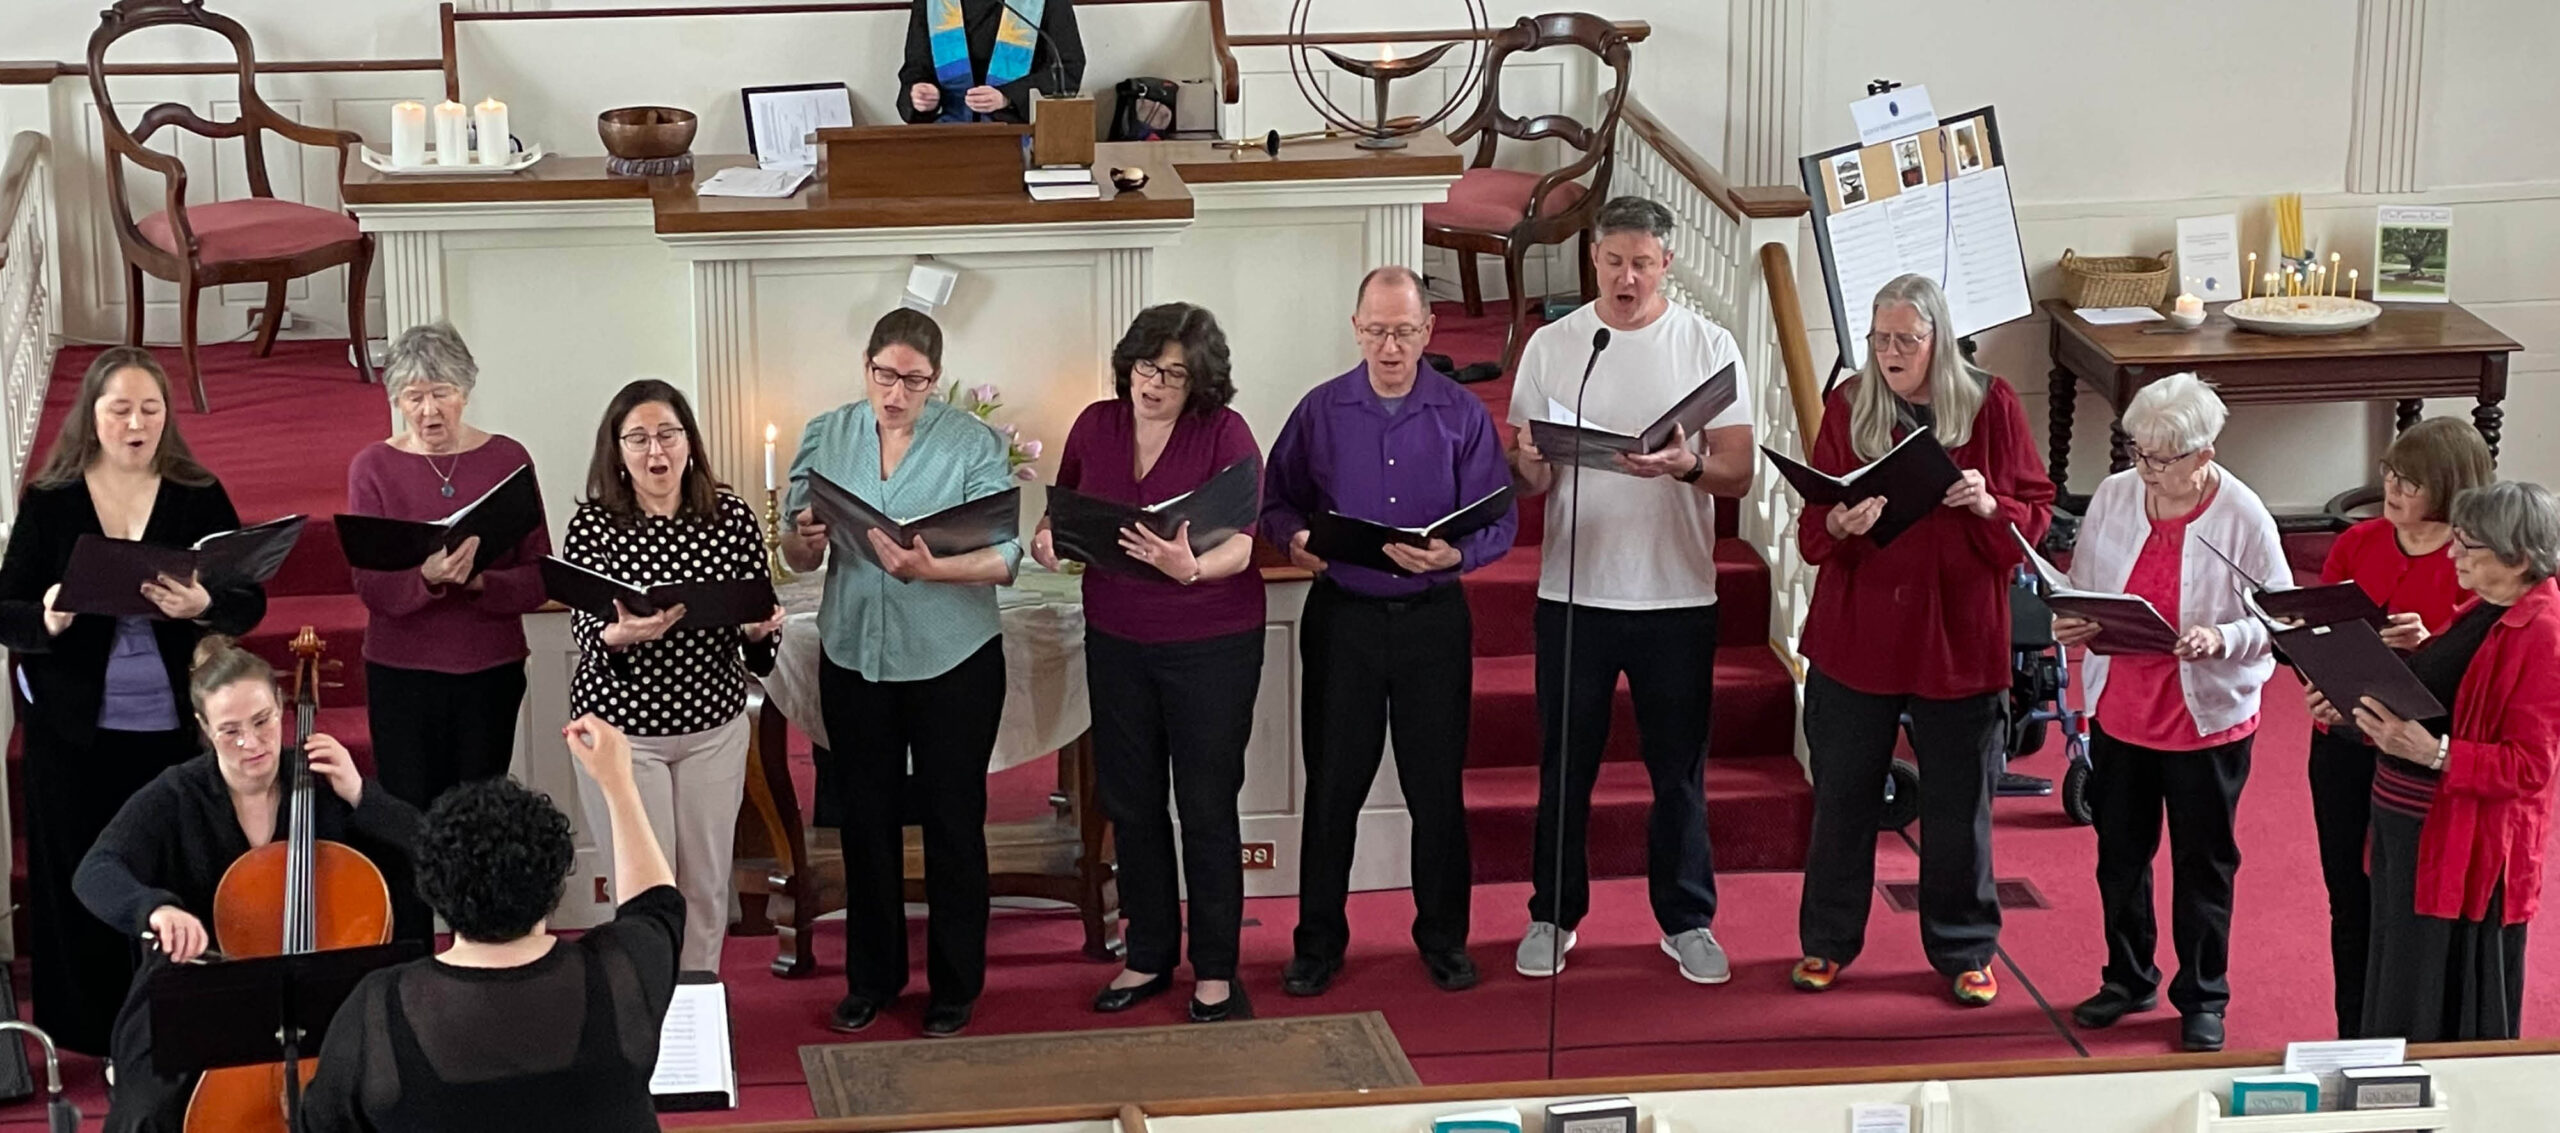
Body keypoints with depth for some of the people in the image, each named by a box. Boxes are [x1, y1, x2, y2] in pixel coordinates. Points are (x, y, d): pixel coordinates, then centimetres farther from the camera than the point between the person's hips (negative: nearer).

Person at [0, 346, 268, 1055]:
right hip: (74, 729, 0)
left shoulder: (200, 498, 3)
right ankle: (95, 1033, 15)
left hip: (176, 725, 0)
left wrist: (203, 607, -22)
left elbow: (250, 602, 0)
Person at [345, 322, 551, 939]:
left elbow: (538, 579, -1)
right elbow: (371, 586, -9)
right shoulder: (373, 467, -1)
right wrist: (426, 577, -29)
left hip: (490, 674, 1)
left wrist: (479, 582, -21)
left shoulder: (507, 460, 1)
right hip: (402, 675, -1)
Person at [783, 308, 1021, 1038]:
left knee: (954, 825, 7)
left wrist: (931, 569, -33)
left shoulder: (974, 443, -9)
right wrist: (805, 541, -21)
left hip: (952, 660, -3)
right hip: (854, 657, 3)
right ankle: (871, 978, 27)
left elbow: (1004, 560, -16)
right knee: (866, 820, 13)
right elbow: (796, 558, 2)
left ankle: (955, 987, 19)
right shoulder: (826, 438, 1)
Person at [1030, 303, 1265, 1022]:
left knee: (1207, 807, 1)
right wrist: (1048, 537, -7)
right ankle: (1149, 956, 26)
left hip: (1211, 645, -4)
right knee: (1130, 802, 12)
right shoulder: (1096, 425, 1)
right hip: (1116, 640, 5)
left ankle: (1216, 973, 13)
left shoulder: (1225, 435, -12)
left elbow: (1238, 549, -20)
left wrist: (1189, 568, -41)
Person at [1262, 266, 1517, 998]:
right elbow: (1278, 501, 6)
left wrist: (1453, 556, -24)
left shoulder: (1463, 416, 0)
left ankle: (1443, 937, 20)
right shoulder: (1321, 412, 2)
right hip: (1341, 616, 0)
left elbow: (1498, 522, -4)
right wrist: (1295, 538, -16)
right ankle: (1319, 943, 15)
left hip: (1432, 617, 0)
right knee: (1332, 784, 4)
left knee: (1436, 786, 6)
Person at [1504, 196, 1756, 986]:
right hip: (1574, 590, 1)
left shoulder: (1708, 347, -1)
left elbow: (1739, 473, -5)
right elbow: (1527, 479, 3)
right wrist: (1529, 464, -22)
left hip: (1677, 595, -1)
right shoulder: (1552, 346, 2)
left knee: (1679, 769, 8)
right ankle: (1554, 914, 22)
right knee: (1566, 765, 10)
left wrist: (1688, 466, -27)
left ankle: (1687, 920, 20)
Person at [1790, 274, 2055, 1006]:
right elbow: (1810, 534, -1)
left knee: (1959, 805, 8)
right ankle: (1827, 941, 25)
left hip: (1959, 638, -1)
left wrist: (1988, 506, -20)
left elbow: (2036, 513, 0)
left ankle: (1966, 950, 23)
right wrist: (1838, 526, -24)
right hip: (1856, 636, 1)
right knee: (1842, 797, 9)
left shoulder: (1990, 405, -3)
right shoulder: (1848, 408, -1)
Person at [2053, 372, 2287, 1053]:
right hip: (2119, 710, 4)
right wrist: (2069, 624, -13)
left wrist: (2222, 640, -30)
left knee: (2203, 863, 10)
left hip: (2208, 717, -4)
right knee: (2120, 854, 17)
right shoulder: (2114, 497, -4)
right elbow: (2081, 587, 8)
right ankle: (2129, 979, 36)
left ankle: (2202, 998, 25)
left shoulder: (2242, 518, -15)